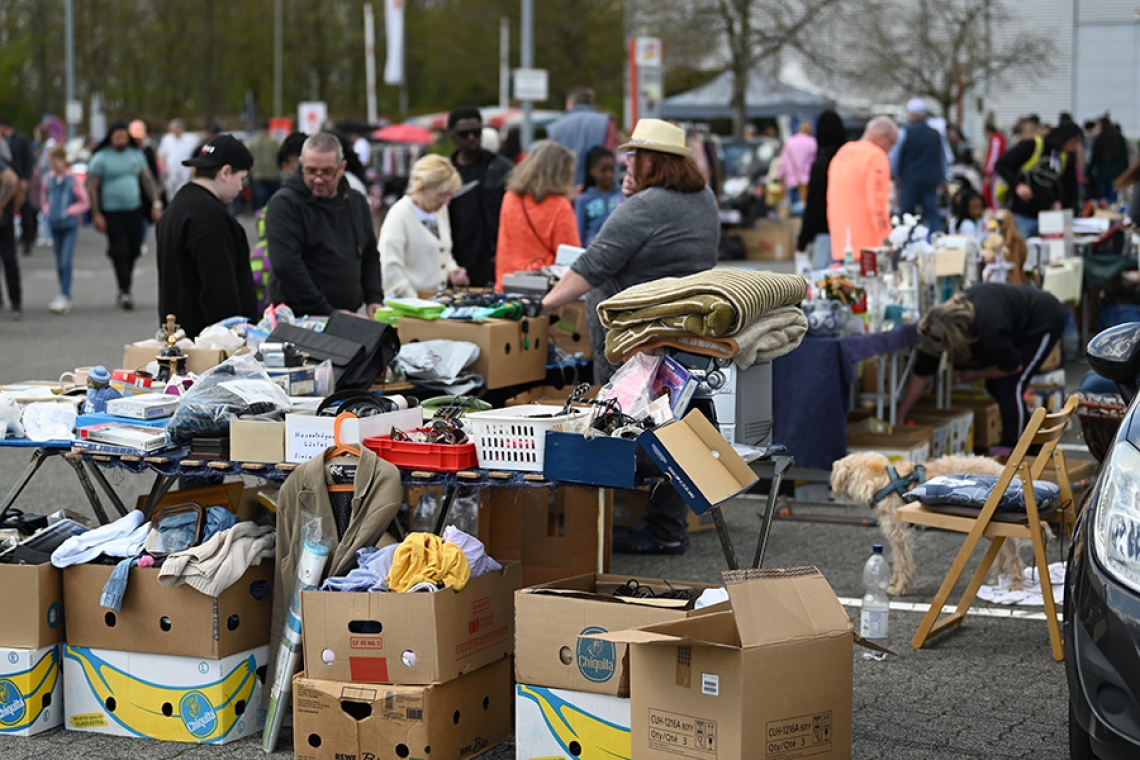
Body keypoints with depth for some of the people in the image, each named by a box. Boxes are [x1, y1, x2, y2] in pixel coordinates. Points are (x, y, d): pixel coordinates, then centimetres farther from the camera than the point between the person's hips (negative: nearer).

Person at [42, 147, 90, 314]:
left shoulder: (73, 180, -8)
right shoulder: (49, 179, 4)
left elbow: (85, 203, -2)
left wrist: (69, 211, -12)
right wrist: (47, 211, 1)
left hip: (70, 226, -5)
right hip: (54, 226, 5)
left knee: (65, 262, -12)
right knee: (59, 264, 10)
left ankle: (65, 296, -10)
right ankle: (63, 296, 20)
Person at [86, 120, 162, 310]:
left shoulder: (136, 155, 9)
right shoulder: (101, 158, -4)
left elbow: (147, 180, 13)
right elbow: (92, 187, -5)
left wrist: (156, 204, 4)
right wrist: (96, 214, -10)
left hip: (134, 211, 4)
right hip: (112, 214, -4)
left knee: (133, 251, 7)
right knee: (120, 253, -11)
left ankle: (123, 292, 20)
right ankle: (125, 292, -11)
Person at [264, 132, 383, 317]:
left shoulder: (356, 202, 14)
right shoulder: (284, 204, -7)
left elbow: (370, 256, 24)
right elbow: (286, 266, -17)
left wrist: (374, 300, 7)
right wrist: (328, 312, -19)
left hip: (348, 318, 5)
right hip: (297, 318, -5)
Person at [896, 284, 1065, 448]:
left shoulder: (988, 331, -42)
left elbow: (1013, 366, -22)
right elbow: (921, 375, -11)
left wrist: (975, 375, -9)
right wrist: (900, 419, -9)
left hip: (1044, 321, -7)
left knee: (1009, 387, -14)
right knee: (994, 385, 6)